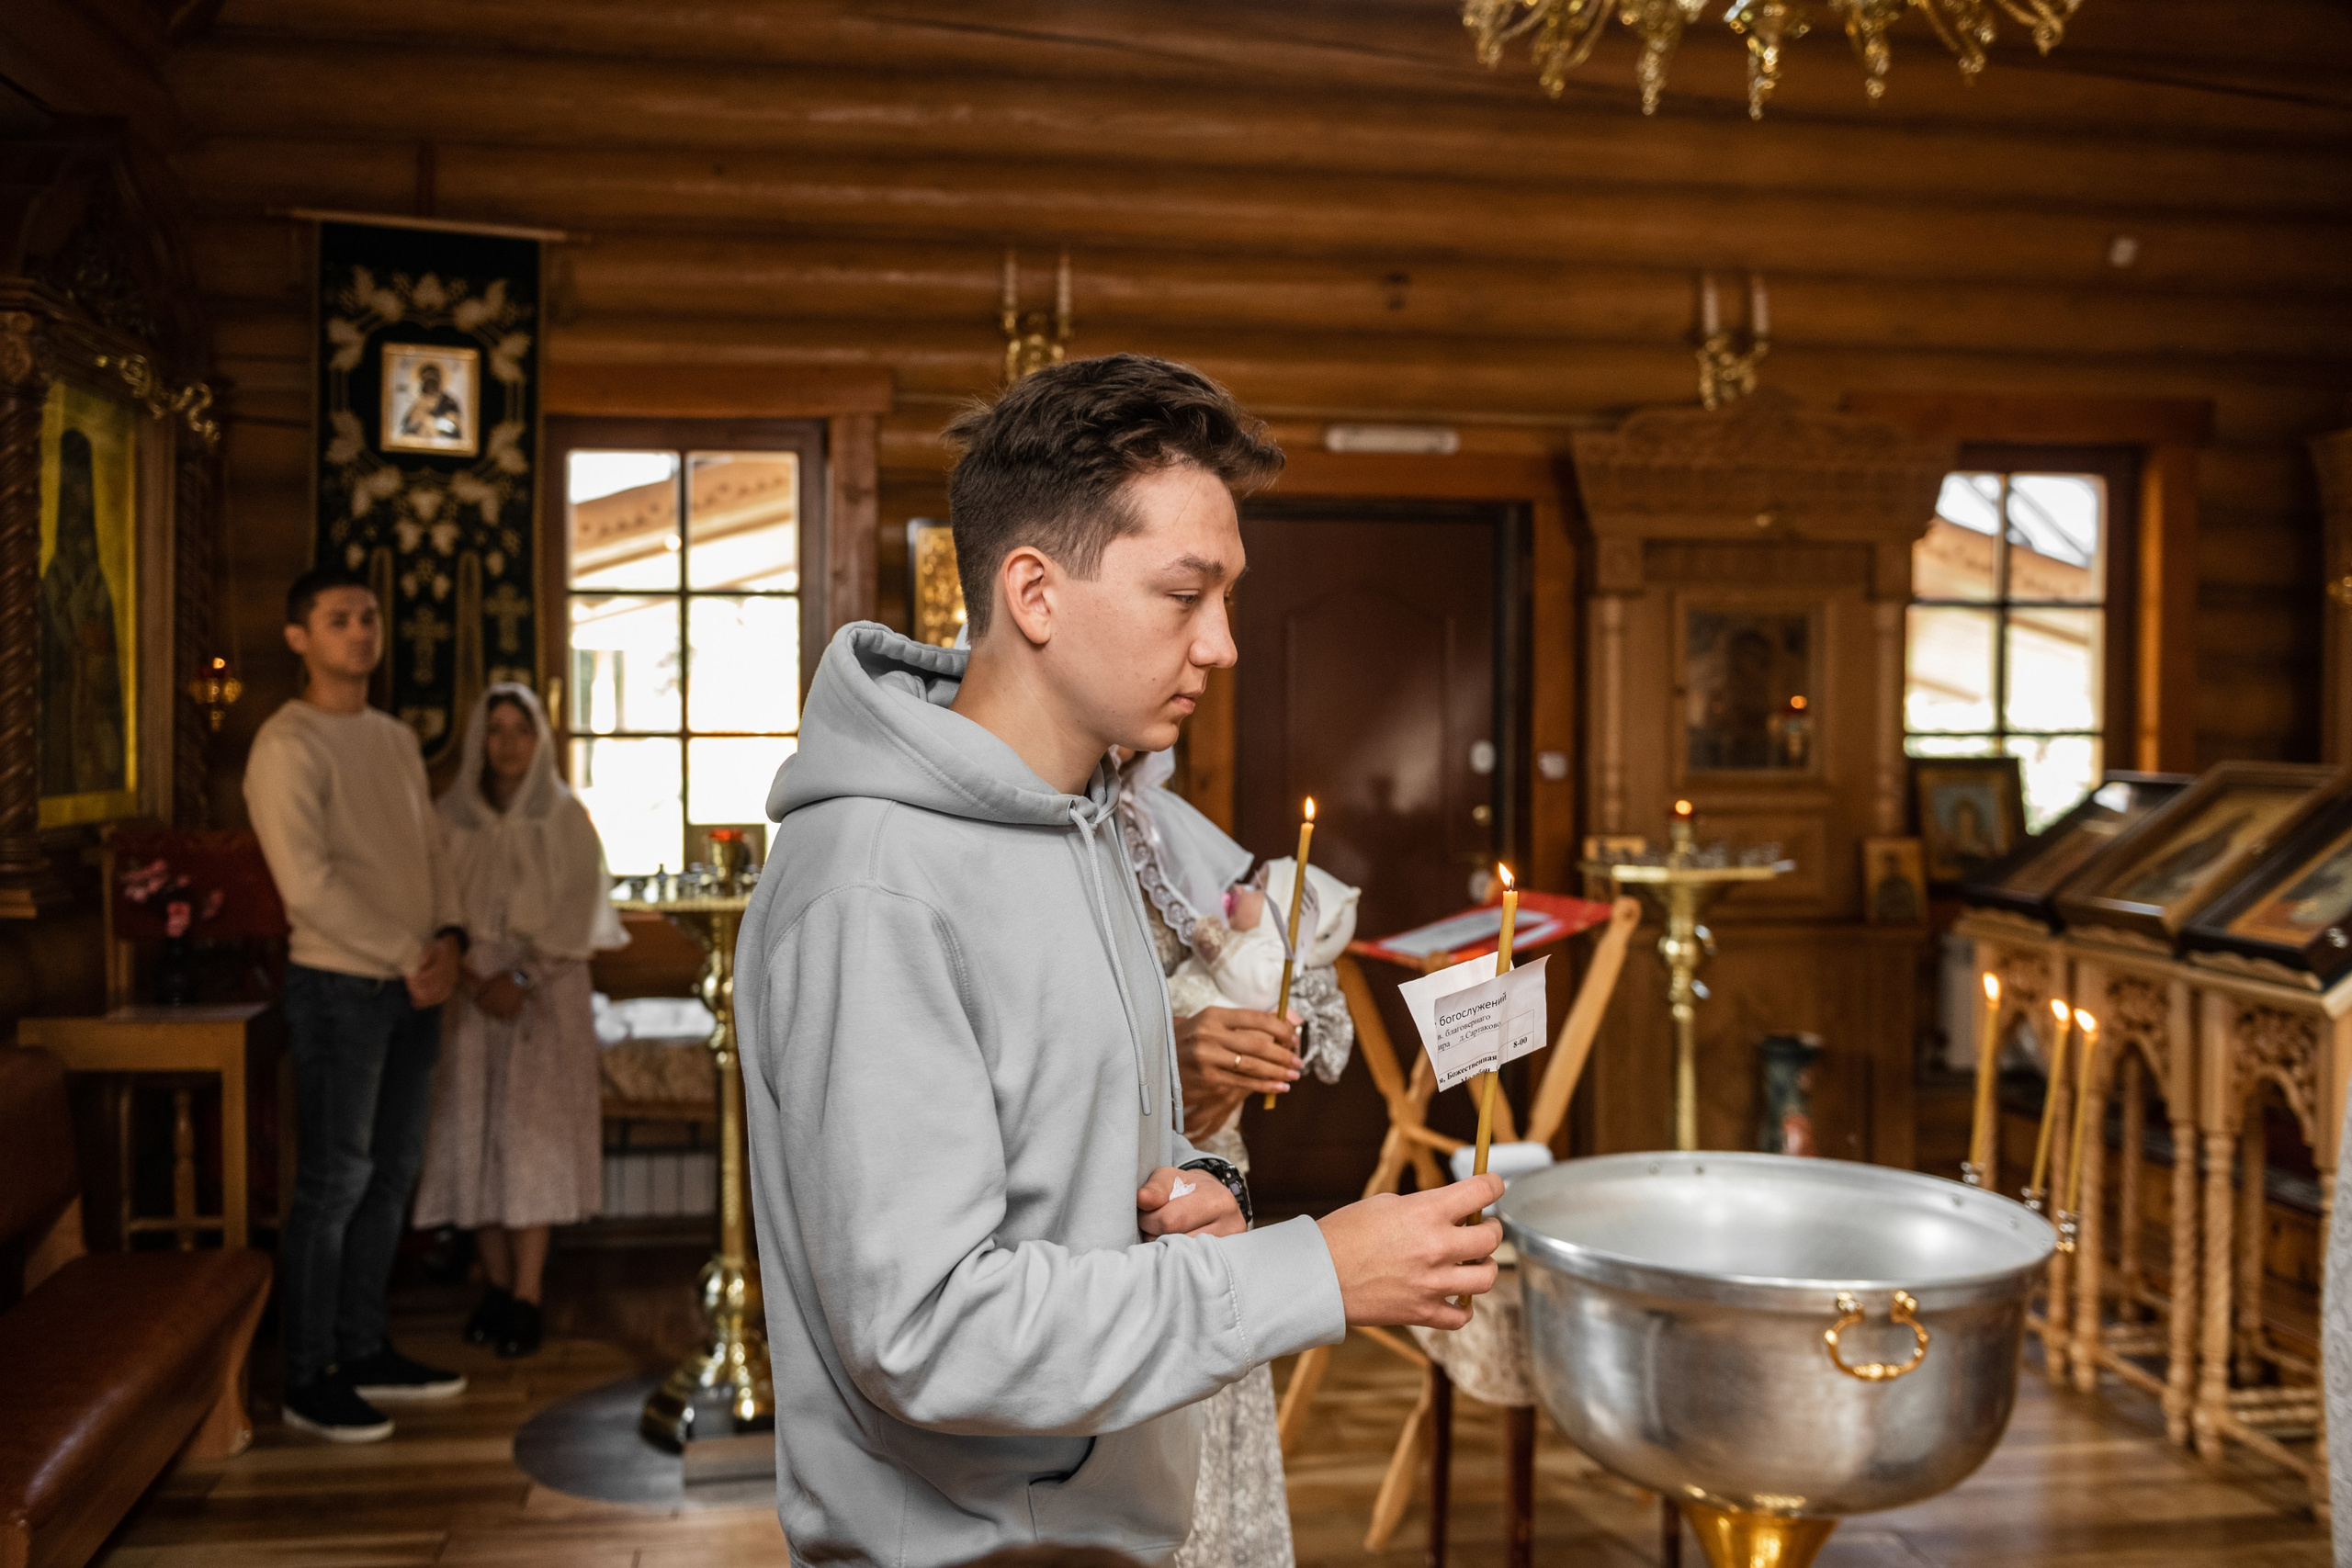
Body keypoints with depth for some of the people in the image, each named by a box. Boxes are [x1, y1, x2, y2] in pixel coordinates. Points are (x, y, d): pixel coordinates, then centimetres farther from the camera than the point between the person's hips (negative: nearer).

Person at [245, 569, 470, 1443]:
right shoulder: (288, 745, -11)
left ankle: (363, 1352, 25)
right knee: (332, 1182, -2)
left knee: (392, 1174, 13)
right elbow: (307, 884, -19)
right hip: (338, 986, -8)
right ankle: (309, 1382, 9)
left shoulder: (398, 740, 14)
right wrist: (408, 957, -16)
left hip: (413, 987, 8)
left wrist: (448, 936, -3)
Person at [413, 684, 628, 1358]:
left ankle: (527, 1297, -6)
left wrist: (521, 979, -15)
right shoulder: (450, 818, 5)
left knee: (531, 1134, -8)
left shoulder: (566, 817, 1)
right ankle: (496, 1286, 12)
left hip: (545, 994, -2)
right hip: (471, 993, 2)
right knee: (477, 1136, 1)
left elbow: (576, 912, -5)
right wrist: (471, 981, -13)